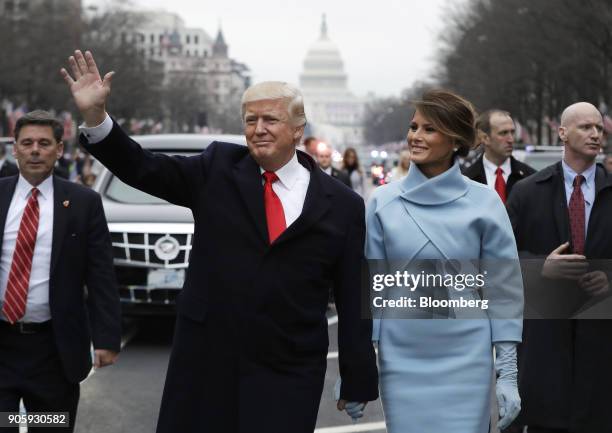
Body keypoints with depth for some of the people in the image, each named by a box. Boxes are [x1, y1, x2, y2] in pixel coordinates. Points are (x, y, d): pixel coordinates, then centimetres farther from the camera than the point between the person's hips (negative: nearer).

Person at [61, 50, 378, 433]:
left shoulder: (343, 205, 0)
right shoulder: (219, 168, 4)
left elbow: (353, 301, 2)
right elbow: (143, 168, -4)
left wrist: (358, 384, 2)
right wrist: (95, 115, -19)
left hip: (288, 378, -1)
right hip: (205, 363, 1)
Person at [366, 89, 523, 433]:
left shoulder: (484, 203, -2)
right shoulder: (384, 201, 2)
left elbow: (505, 289, 1)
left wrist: (508, 372, -3)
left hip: (465, 362, -1)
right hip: (401, 360, 1)